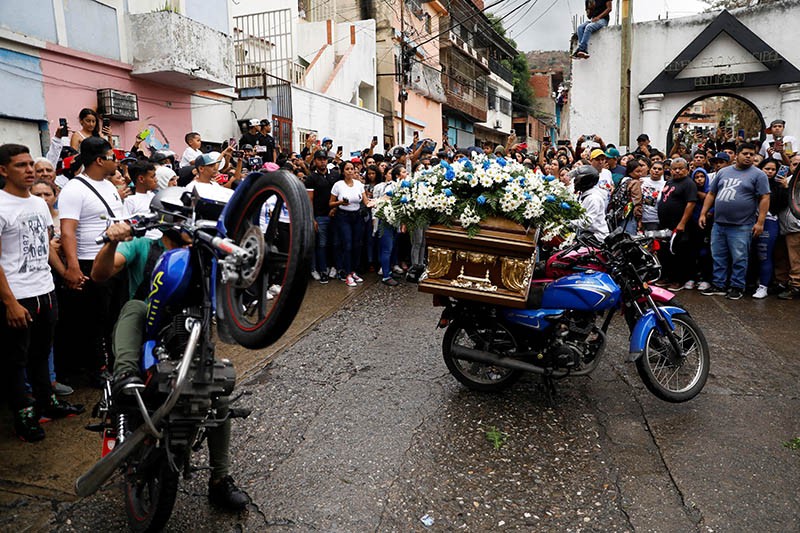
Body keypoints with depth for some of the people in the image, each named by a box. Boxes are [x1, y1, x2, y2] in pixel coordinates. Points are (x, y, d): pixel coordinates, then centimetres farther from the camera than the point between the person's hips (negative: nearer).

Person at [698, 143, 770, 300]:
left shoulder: (758, 174, 0)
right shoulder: (723, 172, 12)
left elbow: (764, 198, -6)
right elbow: (711, 194, 15)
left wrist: (760, 222, -13)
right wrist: (703, 214, 8)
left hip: (741, 226, -4)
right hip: (718, 224, 5)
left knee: (739, 259, 0)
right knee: (718, 257, 9)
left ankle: (737, 287, 11)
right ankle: (719, 285, 18)